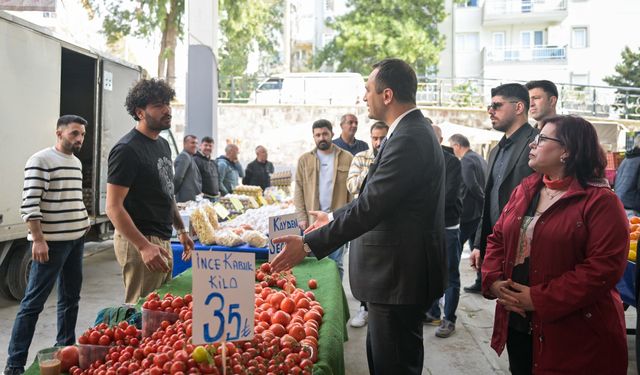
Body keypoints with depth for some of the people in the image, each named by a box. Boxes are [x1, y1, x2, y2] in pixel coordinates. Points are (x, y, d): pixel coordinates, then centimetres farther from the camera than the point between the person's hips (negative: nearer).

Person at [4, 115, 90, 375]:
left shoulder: (77, 163, 14)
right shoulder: (41, 161, -11)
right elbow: (30, 205, -15)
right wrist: (38, 240, -19)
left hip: (76, 239, 8)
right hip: (51, 241, -8)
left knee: (70, 298, 14)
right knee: (33, 302, -2)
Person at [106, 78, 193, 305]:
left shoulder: (163, 144, 13)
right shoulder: (127, 150, -15)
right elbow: (113, 207, -20)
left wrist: (181, 230, 19)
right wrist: (144, 246, -27)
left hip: (163, 240, 9)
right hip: (139, 242, -9)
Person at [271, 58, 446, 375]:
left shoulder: (408, 140, -22)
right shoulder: (413, 131, 11)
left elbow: (369, 207, -27)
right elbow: (375, 198, 17)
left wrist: (309, 244, -23)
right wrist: (334, 218, 20)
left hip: (398, 276, -10)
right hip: (396, 271, 10)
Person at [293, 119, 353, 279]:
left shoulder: (347, 158, 3)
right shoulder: (304, 160, 7)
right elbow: (299, 190, 5)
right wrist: (301, 217, -3)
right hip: (312, 220, 1)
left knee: (336, 263, 6)